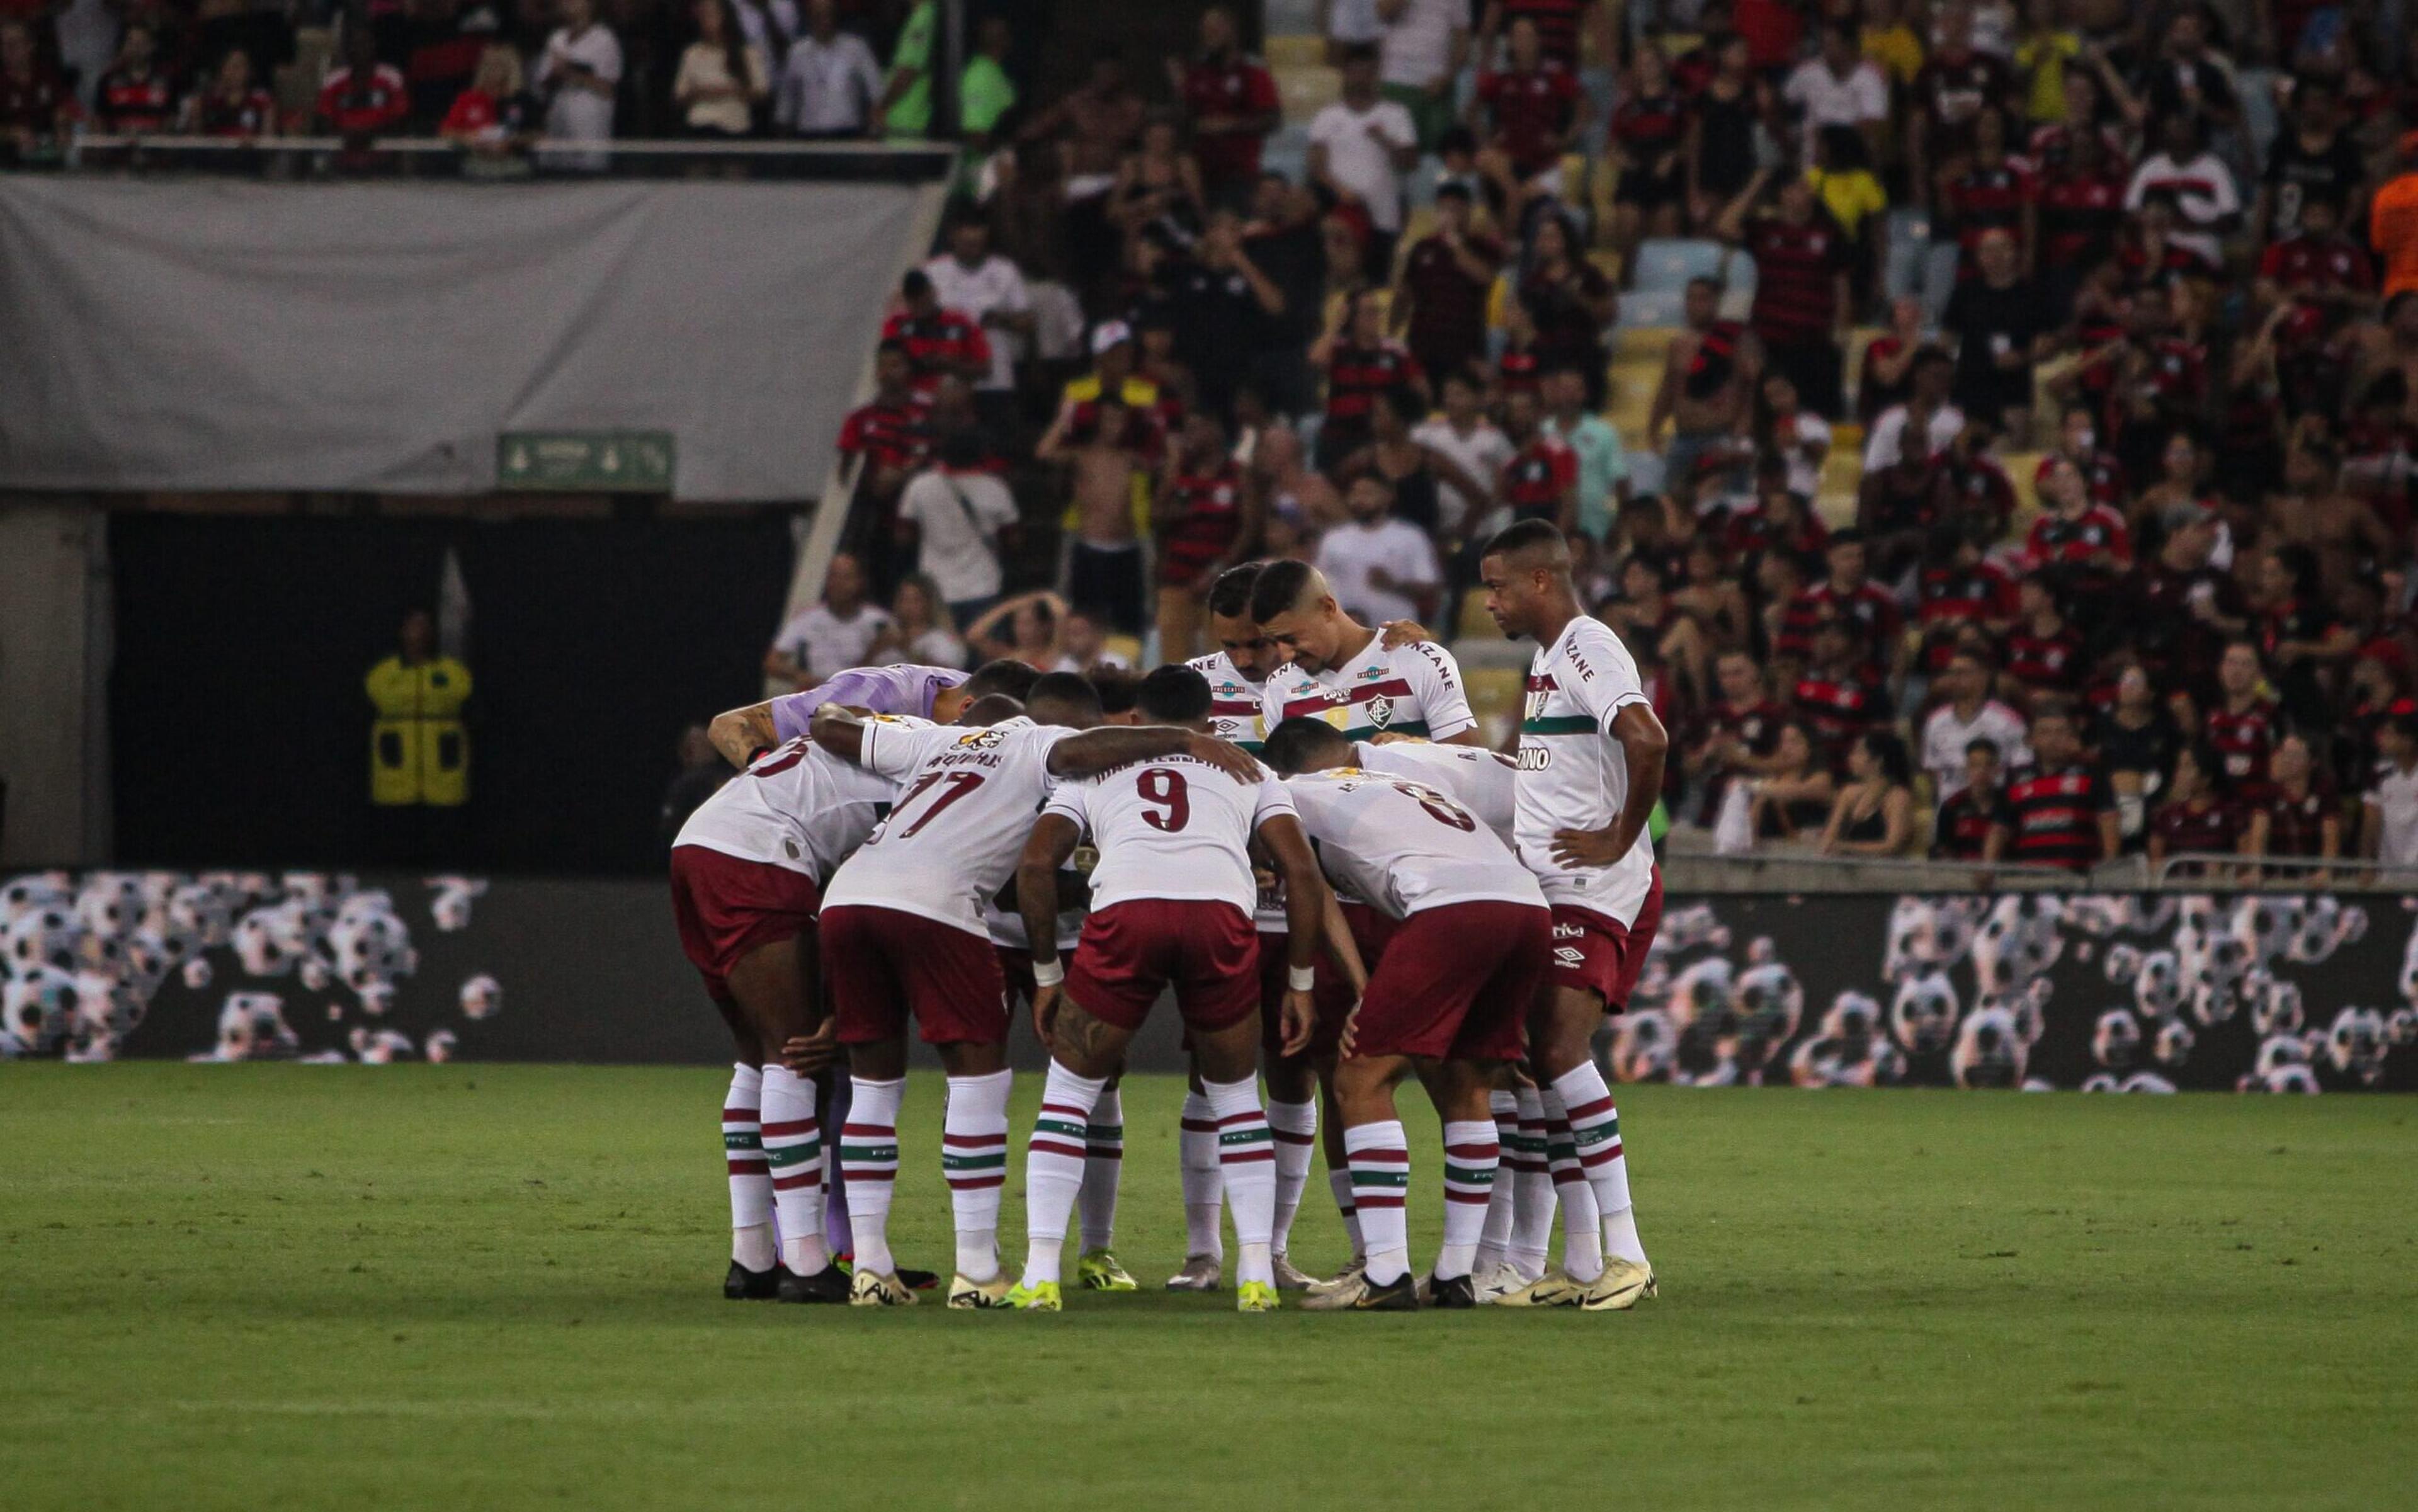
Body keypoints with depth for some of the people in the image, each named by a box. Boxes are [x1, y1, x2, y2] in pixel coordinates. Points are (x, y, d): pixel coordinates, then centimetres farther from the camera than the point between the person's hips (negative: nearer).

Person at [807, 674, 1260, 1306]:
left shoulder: (940, 741, 30)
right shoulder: (1041, 744, 12)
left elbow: (830, 728, 36)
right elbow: (1083, 753, -12)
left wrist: (831, 713, 58)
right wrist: (1186, 741, -9)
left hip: (847, 894, 7)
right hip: (930, 903, -7)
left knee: (874, 1081, 17)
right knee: (979, 1075, 3)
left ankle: (869, 1265, 14)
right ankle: (976, 1271, 0)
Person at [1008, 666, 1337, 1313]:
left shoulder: (1096, 769, 33)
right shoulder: (1247, 771, 33)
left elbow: (1036, 864, 19)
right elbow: (1302, 872, 20)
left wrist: (1047, 974, 26)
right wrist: (1299, 984, 25)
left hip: (1125, 916, -1)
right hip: (1222, 916, 1)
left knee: (1070, 1087, 18)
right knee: (1235, 1093, 23)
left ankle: (1040, 1274, 8)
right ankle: (1258, 1275, 14)